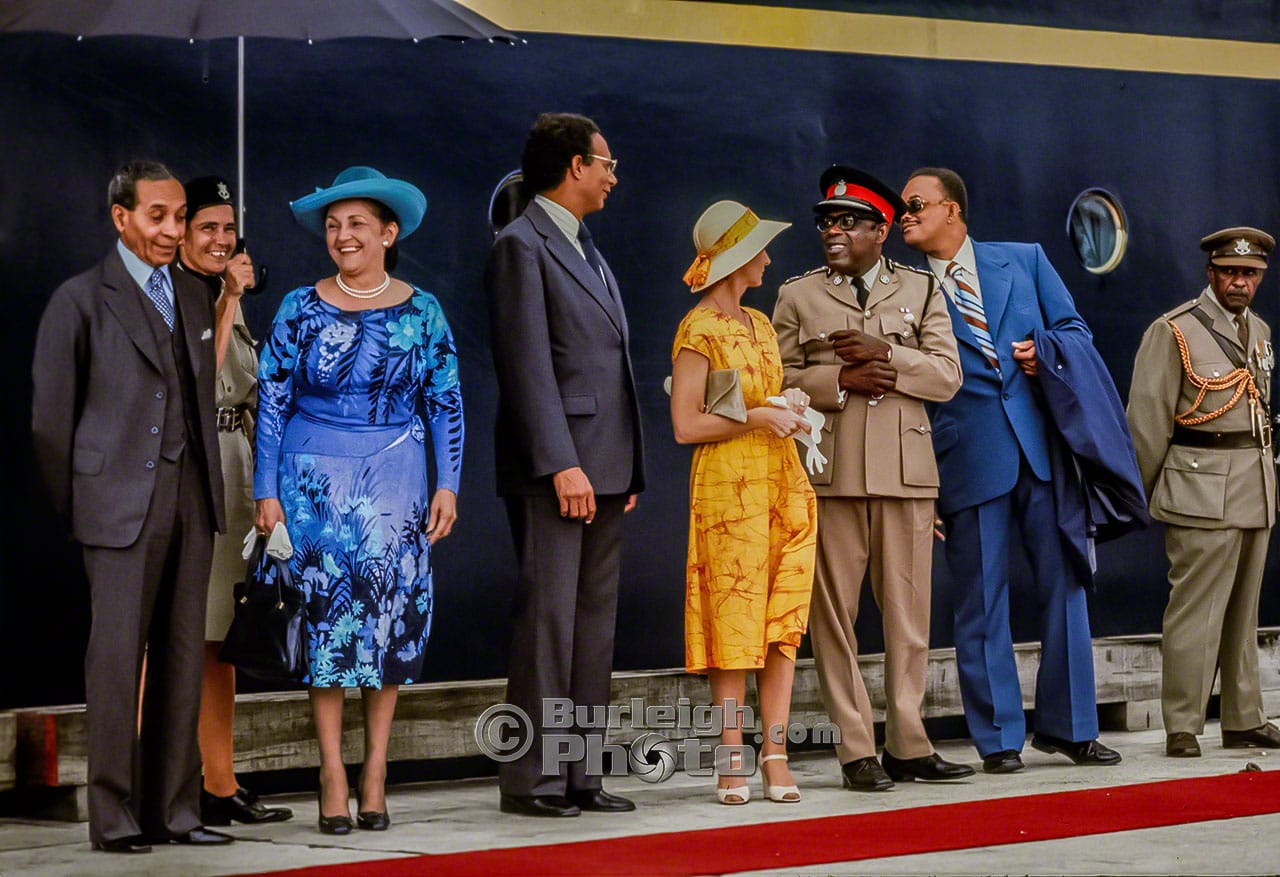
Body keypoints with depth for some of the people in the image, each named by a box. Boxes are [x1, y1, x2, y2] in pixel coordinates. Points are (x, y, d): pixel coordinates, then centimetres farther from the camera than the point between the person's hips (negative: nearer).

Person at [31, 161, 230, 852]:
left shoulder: (195, 299, 16)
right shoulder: (81, 300, -2)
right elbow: (50, 418, -1)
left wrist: (208, 493, 12)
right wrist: (75, 509, 0)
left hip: (191, 502, 5)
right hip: (122, 504, -5)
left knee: (181, 659, 6)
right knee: (118, 659, -4)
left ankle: (173, 810, 12)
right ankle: (114, 817, 1)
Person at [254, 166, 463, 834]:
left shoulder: (421, 311, 4)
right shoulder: (301, 310, 2)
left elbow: (446, 405, 7)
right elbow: (270, 404, 3)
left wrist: (446, 486, 0)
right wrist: (267, 492, -2)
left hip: (395, 481, 1)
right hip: (315, 479, -1)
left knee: (392, 612, -1)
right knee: (324, 614, -3)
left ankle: (375, 769, 9)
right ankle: (333, 778, 2)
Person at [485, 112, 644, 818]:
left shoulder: (589, 253, 22)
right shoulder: (522, 245, -6)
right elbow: (527, 365, -14)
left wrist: (627, 468, 15)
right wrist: (561, 465, -20)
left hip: (603, 469, 9)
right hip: (553, 468, -9)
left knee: (595, 621, 8)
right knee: (548, 619, -7)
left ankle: (580, 773, 13)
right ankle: (532, 778, -3)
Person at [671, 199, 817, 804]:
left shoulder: (759, 324, 16)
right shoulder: (698, 330, -6)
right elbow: (686, 425, -12)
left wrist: (792, 410, 5)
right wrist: (756, 418, -13)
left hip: (783, 482, 7)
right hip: (728, 486, -7)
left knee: (783, 621, 2)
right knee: (733, 623, -5)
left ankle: (775, 753, 4)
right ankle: (732, 760, 0)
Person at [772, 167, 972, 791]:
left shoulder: (921, 290, 12)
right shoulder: (797, 296, 11)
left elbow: (947, 377, 3)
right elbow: (774, 380, 4)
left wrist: (884, 354, -10)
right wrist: (839, 380, -10)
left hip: (906, 473, 1)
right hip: (829, 475, -1)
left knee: (909, 612, 4)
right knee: (834, 613, -3)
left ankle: (908, 745, 12)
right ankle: (857, 751, 2)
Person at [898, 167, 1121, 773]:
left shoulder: (1025, 260, 11)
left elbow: (1075, 329, 17)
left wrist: (1048, 352, -7)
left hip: (1042, 444, 2)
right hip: (967, 457, -2)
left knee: (1065, 581, 3)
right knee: (980, 599, 0)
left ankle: (1066, 725, 15)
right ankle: (999, 738, 9)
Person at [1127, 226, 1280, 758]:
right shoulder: (1173, 331, -7)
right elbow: (1147, 419, -6)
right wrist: (1144, 495, -3)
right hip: (1203, 490, -7)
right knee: (1196, 609, -8)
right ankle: (1181, 729, -3)